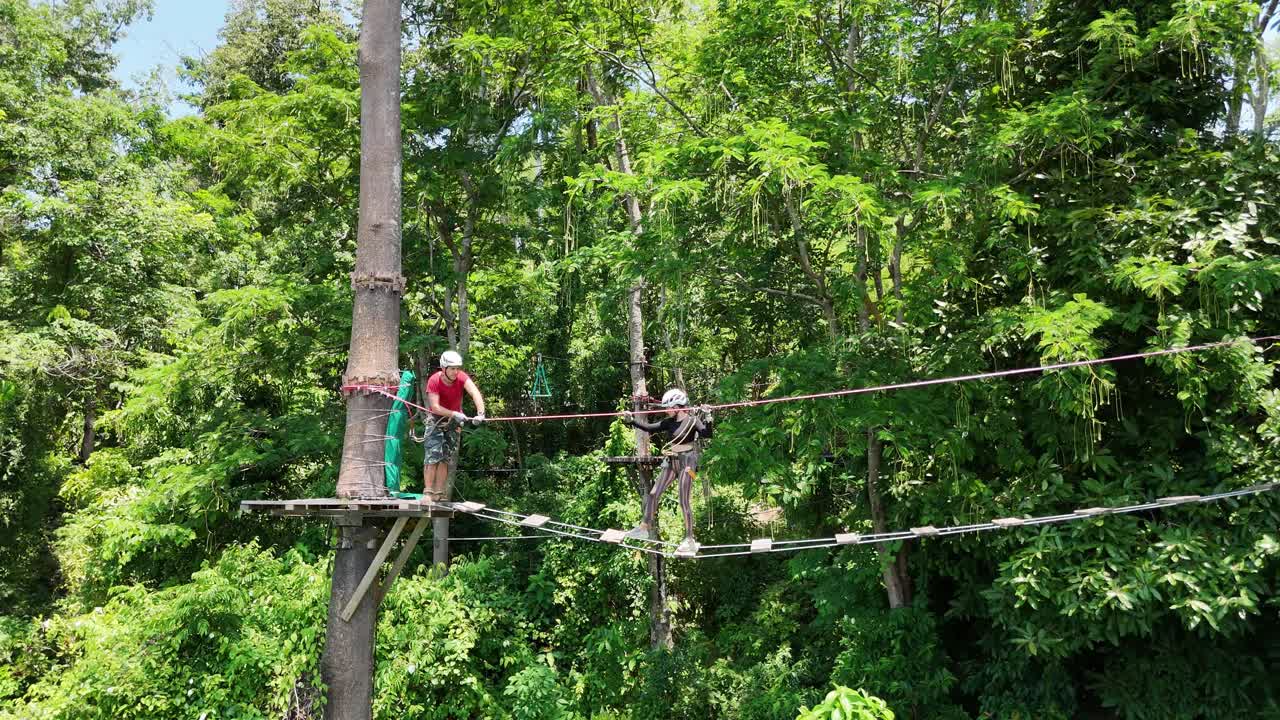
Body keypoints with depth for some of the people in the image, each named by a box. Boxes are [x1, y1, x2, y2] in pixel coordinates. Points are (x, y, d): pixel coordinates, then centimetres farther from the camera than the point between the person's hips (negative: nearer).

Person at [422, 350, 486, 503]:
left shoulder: (462, 377, -20)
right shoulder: (434, 381, -23)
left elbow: (475, 393, -34)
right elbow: (435, 407, -26)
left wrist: (480, 413, -50)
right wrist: (454, 414, -38)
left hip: (455, 421, 2)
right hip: (437, 419, -2)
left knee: (445, 457, 3)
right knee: (433, 455, -14)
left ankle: (439, 493, 9)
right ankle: (428, 492, -10)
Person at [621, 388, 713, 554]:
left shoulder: (692, 421, -11)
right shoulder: (669, 422, 6)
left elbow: (707, 434, -24)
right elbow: (650, 427, 9)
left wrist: (707, 417, -37)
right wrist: (632, 420, 2)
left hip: (686, 463, -7)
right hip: (671, 463, 7)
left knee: (685, 502, -7)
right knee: (653, 494, 6)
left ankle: (690, 540, 1)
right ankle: (645, 527, 21)